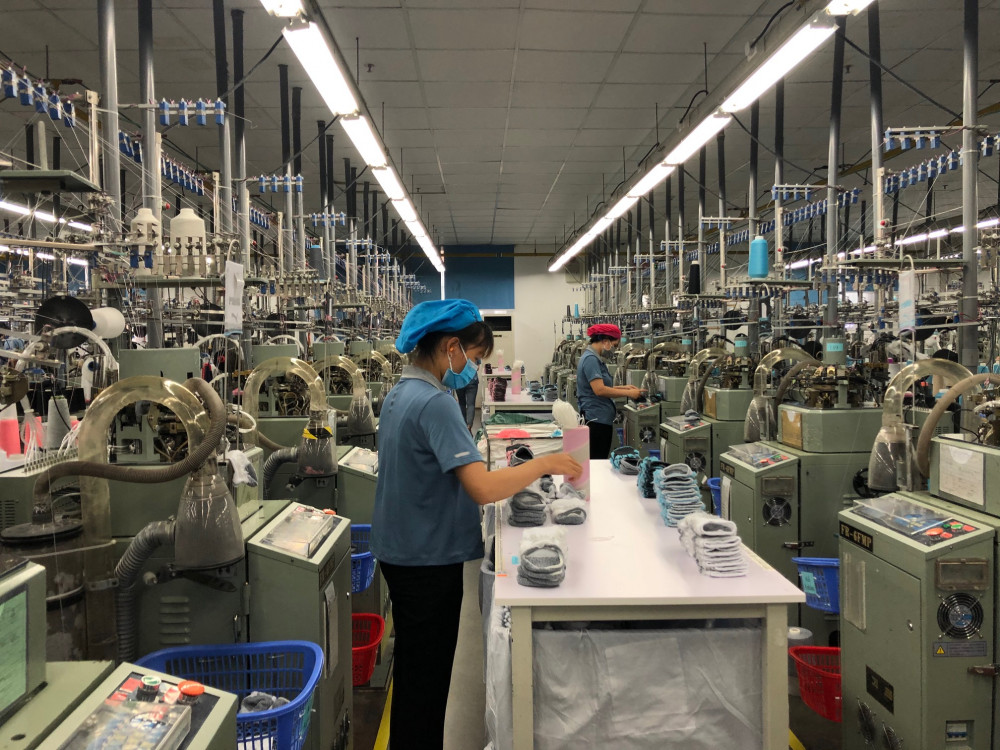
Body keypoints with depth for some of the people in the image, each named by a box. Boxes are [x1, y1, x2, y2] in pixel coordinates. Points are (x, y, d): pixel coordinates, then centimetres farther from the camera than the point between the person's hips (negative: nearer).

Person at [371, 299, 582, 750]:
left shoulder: (400, 393, 6)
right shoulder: (435, 403, -24)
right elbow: (483, 489, -31)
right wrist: (545, 464, -20)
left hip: (401, 553, 10)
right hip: (428, 559, -10)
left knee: (414, 666, 22)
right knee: (426, 676, 5)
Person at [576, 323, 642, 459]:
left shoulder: (594, 358, 16)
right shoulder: (590, 359, -15)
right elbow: (599, 390, -23)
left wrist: (623, 387, 11)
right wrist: (627, 393, -16)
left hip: (602, 419, 10)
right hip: (596, 419, -10)